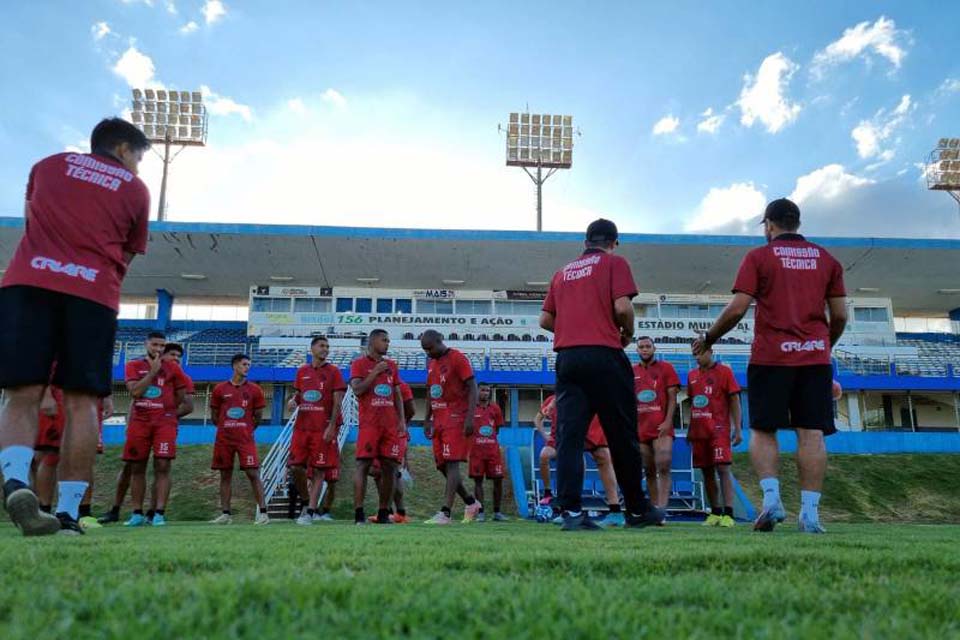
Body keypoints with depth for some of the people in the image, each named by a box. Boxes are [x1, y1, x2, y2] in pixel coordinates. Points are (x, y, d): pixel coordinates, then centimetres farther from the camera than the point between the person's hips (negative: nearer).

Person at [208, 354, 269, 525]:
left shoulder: (254, 389, 4)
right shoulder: (220, 389, 6)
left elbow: (258, 416, 10)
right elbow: (214, 416, 13)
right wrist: (226, 428, 11)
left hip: (246, 439, -2)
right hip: (223, 439, 2)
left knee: (253, 474, -6)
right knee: (225, 475, 7)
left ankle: (263, 513, -5)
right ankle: (225, 514, 14)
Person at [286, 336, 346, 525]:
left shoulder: (333, 372, 0)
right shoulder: (302, 371, 12)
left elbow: (337, 402, -5)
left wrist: (331, 427, -14)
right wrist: (293, 401, -1)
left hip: (323, 429, -4)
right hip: (302, 426, 4)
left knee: (319, 471, -3)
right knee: (295, 467, 1)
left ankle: (310, 513, -1)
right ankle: (307, 503, 21)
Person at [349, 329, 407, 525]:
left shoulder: (391, 365, 18)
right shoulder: (359, 364, 3)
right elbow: (357, 390, -11)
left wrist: (401, 420, 9)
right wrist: (375, 372, -11)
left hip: (390, 425, 5)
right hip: (369, 424, -5)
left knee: (390, 466, 2)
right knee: (363, 464, -9)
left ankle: (383, 512, 10)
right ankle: (358, 513, -7)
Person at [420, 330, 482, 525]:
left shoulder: (457, 359, -9)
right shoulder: (431, 362, 16)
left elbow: (472, 389, -12)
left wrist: (470, 418, -19)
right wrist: (427, 419, 18)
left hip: (456, 419, -8)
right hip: (439, 420, 8)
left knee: (451, 464, -12)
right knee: (443, 466, 8)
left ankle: (445, 513, -14)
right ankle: (471, 503, 23)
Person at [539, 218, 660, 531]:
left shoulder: (562, 272, 20)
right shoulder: (615, 263, 6)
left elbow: (545, 320, 16)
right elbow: (622, 306, -9)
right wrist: (627, 334, 9)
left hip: (566, 356, 4)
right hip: (604, 356, -4)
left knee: (569, 435, -2)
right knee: (622, 436, 7)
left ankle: (571, 511, -9)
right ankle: (637, 510, 19)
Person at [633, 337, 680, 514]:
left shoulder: (666, 368, 5)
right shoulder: (631, 372, 14)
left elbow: (672, 397, 0)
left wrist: (668, 421, -12)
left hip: (662, 427, -4)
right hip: (640, 428, 4)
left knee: (663, 468, -14)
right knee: (649, 472, 8)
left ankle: (661, 510, -19)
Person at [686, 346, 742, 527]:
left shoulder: (724, 371, 0)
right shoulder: (692, 375, 15)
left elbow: (734, 402, -1)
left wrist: (737, 430, -6)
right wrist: (689, 430, 17)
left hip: (719, 429, -5)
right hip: (698, 430, 5)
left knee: (723, 468, -12)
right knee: (707, 472, 8)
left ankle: (728, 514, -12)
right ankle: (715, 513, 16)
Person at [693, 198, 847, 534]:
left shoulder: (758, 257, 2)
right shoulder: (827, 259, 13)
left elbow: (737, 308, -6)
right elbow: (840, 315, 11)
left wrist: (707, 338, 7)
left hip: (770, 357, -3)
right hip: (815, 356, 3)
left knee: (763, 431, 5)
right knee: (811, 434, 1)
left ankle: (771, 497, -10)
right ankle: (810, 512, -2)